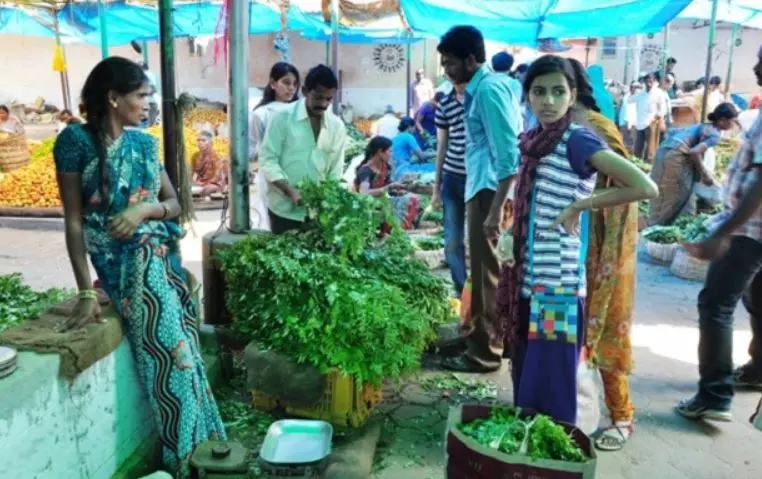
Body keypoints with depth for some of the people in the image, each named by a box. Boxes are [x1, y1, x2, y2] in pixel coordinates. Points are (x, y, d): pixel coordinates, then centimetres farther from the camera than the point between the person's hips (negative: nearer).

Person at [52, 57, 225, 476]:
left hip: (164, 260, 5)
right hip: (126, 266, -5)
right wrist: (86, 291, -15)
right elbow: (74, 221, -9)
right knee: (172, 352, -8)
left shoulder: (144, 143, 10)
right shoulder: (77, 140, -6)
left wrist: (145, 209, -12)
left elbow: (174, 203, 12)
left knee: (179, 351, 5)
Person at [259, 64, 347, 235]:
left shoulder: (337, 126, 5)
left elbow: (336, 170, 8)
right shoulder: (282, 118, -6)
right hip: (284, 209, -3)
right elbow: (268, 159, -8)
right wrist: (290, 191, -20)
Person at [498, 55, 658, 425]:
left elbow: (645, 187, -22)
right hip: (527, 279, 8)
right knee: (526, 377, 18)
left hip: (558, 284, -8)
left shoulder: (577, 140, -13)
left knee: (552, 385, 2)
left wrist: (579, 205, -16)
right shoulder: (535, 141, 9)